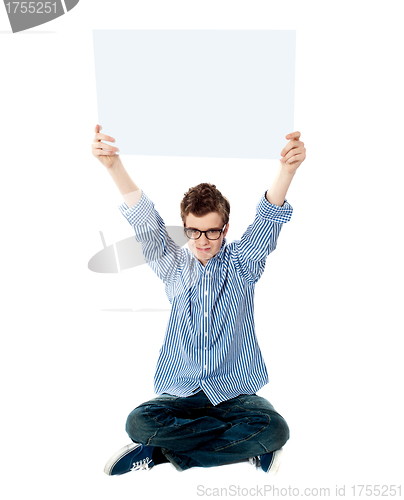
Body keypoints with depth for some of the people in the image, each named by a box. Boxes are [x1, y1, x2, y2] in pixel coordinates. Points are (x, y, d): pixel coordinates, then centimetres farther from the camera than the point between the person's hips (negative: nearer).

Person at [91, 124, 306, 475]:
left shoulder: (242, 264, 1)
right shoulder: (174, 266, 4)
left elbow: (268, 221, -14)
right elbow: (145, 224, -9)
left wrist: (288, 169, -34)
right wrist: (114, 166, -24)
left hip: (236, 390, 0)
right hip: (181, 391, 0)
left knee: (275, 429, -29)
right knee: (140, 422, -28)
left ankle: (162, 453, -13)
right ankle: (247, 449, -14)